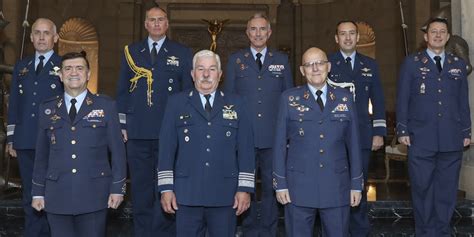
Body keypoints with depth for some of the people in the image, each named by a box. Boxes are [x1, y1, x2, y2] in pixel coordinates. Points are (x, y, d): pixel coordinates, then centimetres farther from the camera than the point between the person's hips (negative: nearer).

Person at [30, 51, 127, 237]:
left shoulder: (106, 106, 3)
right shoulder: (47, 109, 10)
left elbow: (117, 151, 2)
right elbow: (41, 155, 12)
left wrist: (117, 188, -2)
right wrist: (38, 192, 10)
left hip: (94, 195, -2)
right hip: (57, 196, 2)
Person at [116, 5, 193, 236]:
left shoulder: (182, 53, 7)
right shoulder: (131, 51, 12)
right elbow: (122, 92, 12)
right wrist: (122, 125, 6)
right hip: (137, 131, 2)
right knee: (140, 187, 8)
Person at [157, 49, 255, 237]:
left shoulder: (235, 105, 9)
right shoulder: (177, 103, 7)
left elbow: (246, 149, 5)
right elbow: (166, 148, 4)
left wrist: (245, 188, -1)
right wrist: (166, 188, -2)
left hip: (225, 195, 1)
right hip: (187, 193, 0)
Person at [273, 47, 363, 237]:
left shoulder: (345, 98, 6)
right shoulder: (289, 99, 2)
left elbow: (353, 142, 7)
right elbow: (280, 143, 1)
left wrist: (356, 184, 5)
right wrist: (280, 183, -2)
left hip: (337, 187, 1)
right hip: (299, 186, -1)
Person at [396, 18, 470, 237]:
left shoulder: (458, 65, 14)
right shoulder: (412, 63, 6)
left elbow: (463, 101, 14)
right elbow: (402, 99, 3)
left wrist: (466, 132, 10)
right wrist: (402, 130, -3)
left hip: (452, 139, 2)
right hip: (421, 139, -2)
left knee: (447, 189, 6)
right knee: (422, 188, 2)